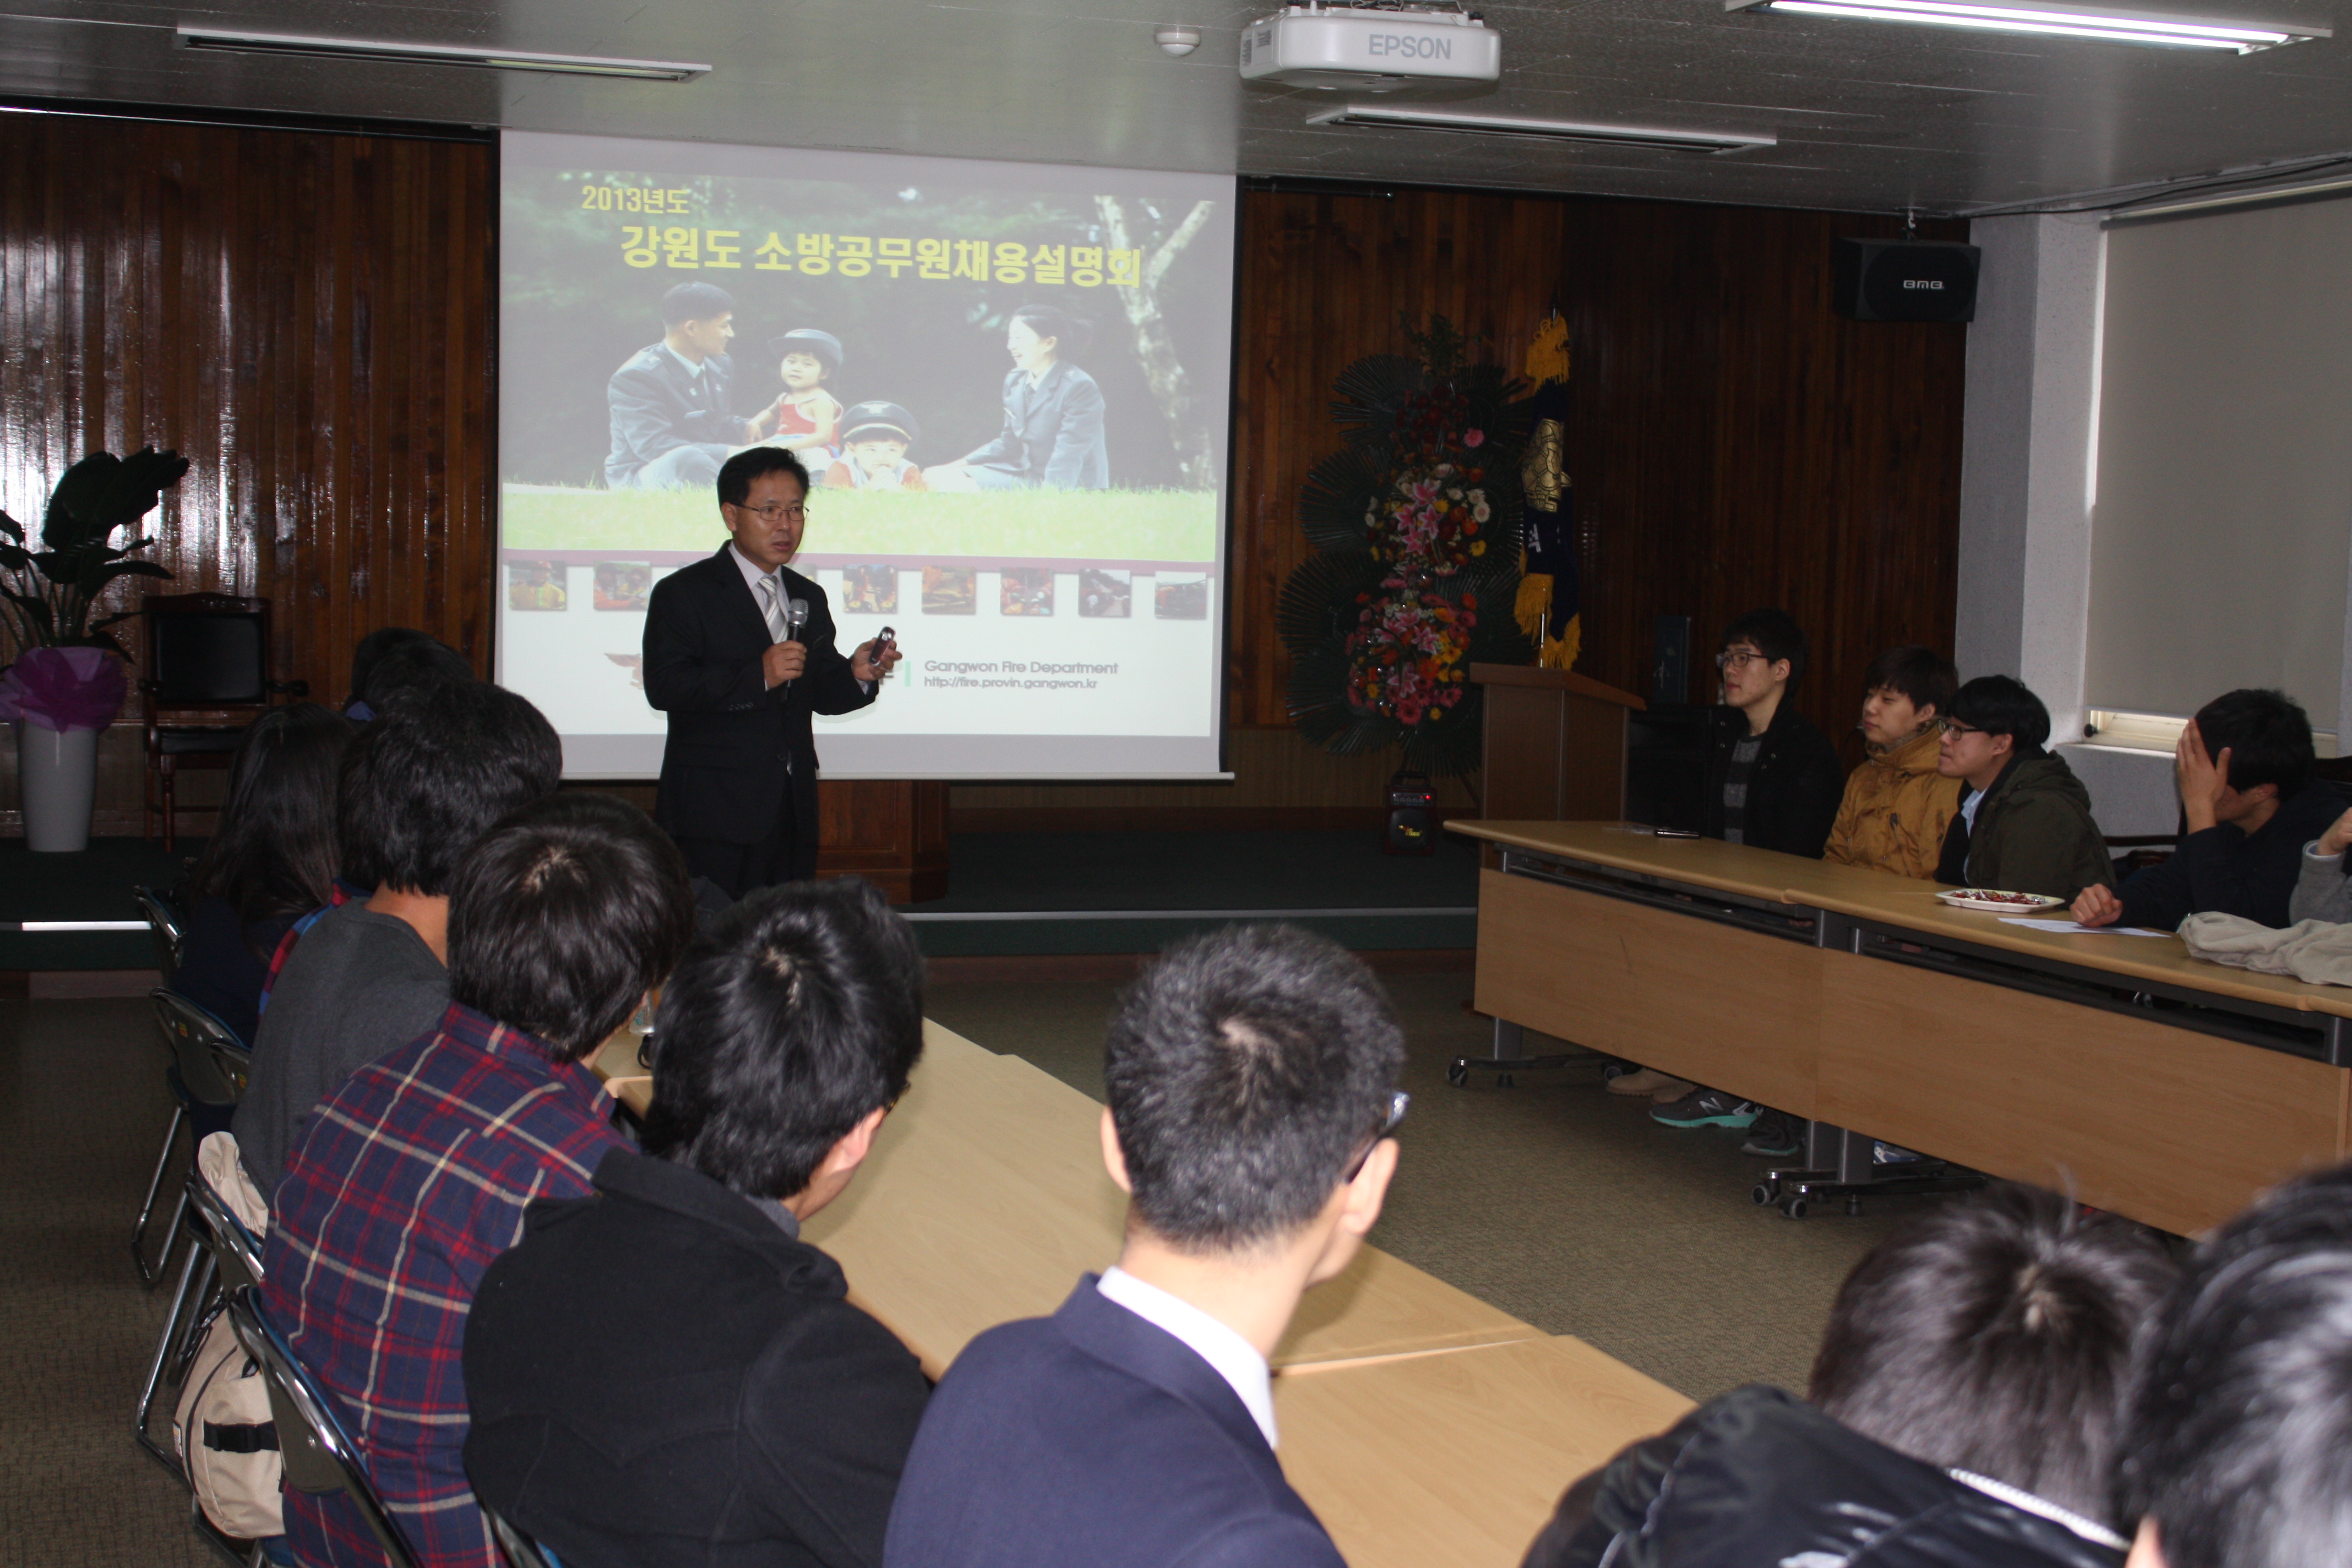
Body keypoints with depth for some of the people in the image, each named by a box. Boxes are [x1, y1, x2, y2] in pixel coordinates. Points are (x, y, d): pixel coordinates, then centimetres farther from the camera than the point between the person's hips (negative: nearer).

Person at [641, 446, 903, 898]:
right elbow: (663, 687, -14)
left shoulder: (809, 597, 19)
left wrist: (857, 675, -4)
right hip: (715, 813, -6)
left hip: (793, 810, 6)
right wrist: (757, 675, -22)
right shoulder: (682, 593, -1)